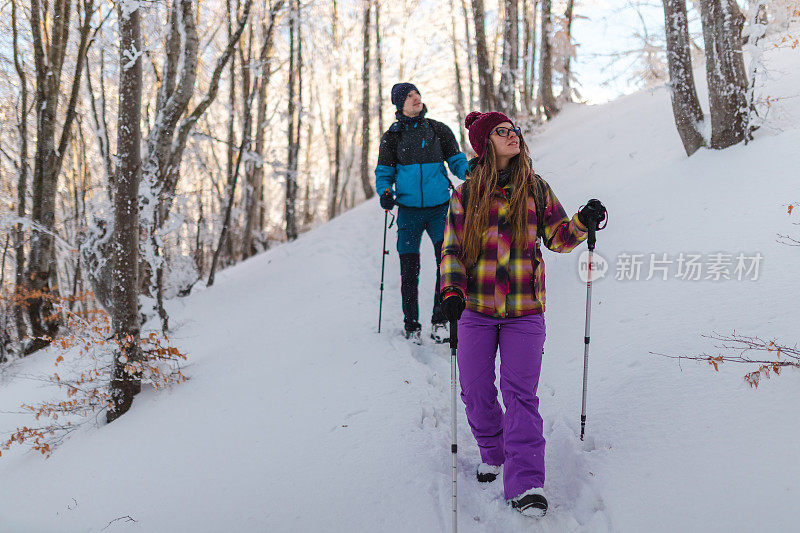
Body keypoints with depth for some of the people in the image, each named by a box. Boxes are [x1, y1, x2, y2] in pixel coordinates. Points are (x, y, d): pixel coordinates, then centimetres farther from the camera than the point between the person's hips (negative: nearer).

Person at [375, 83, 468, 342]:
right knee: (409, 269, 2)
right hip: (408, 209, 0)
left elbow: (456, 161, 10)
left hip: (439, 207, 0)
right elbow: (384, 172, 11)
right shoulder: (392, 136, 7)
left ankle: (439, 322, -6)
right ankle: (411, 325, 17)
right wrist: (384, 193, -9)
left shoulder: (438, 130, 7)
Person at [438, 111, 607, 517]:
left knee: (520, 393, -8)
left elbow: (557, 237, 11)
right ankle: (493, 453, 32)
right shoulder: (466, 194, 4)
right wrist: (452, 291, -12)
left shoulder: (536, 189, 7)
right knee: (476, 392, 4)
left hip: (524, 310, -1)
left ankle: (526, 484, -9)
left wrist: (583, 222, -8)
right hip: (476, 308, 1)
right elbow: (452, 249, 3)